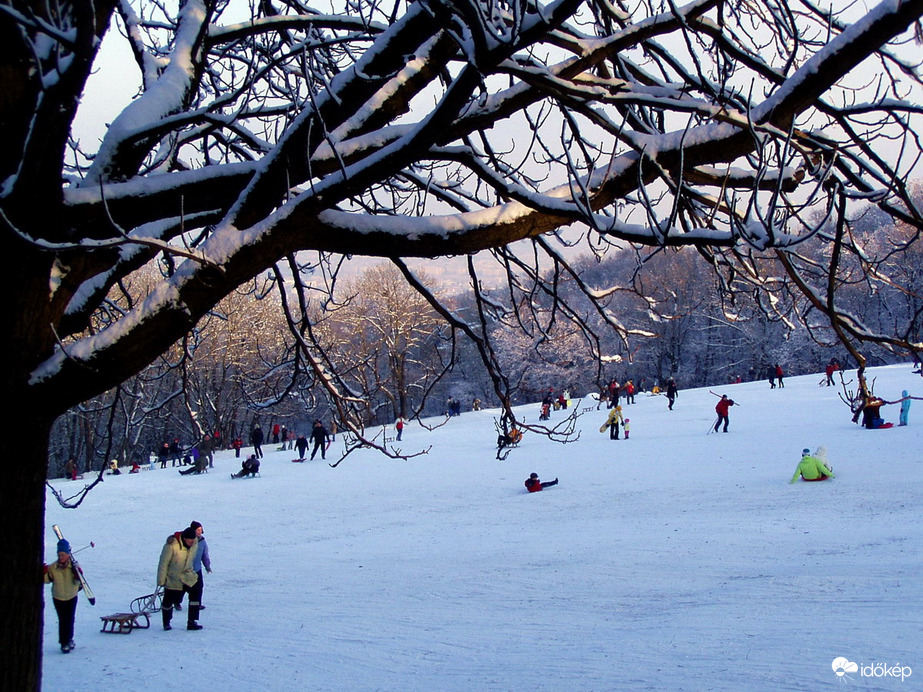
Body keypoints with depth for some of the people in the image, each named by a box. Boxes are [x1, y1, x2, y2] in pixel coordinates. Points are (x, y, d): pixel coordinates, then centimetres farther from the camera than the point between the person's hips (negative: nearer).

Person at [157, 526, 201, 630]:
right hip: (172, 577, -4)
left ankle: (191, 622, -4)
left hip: (187, 575, 4)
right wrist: (161, 581, -12)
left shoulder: (195, 544, -11)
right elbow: (163, 563, -18)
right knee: (168, 601, 5)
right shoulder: (171, 545, -27)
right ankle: (166, 624, 26)